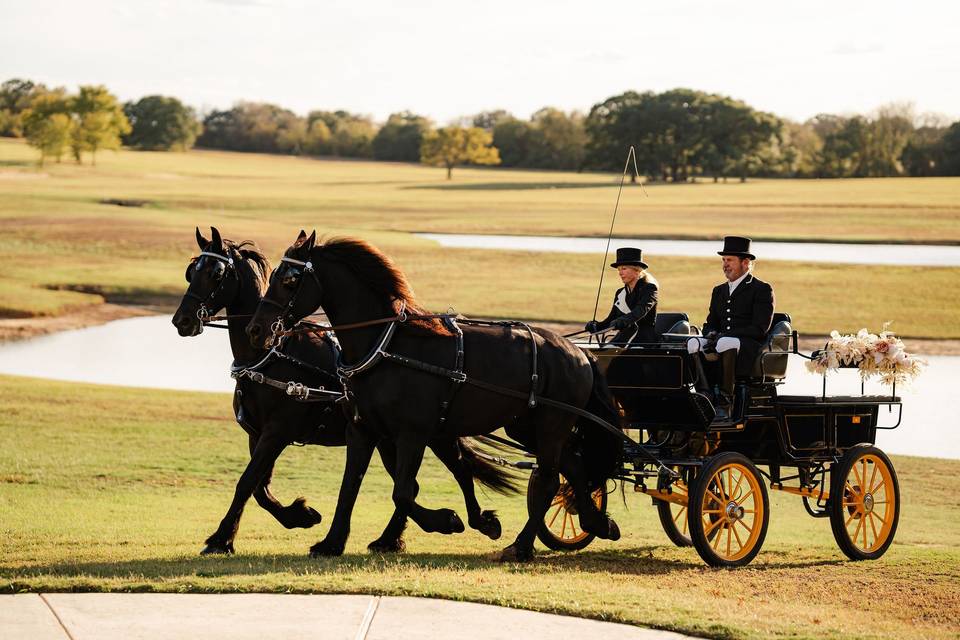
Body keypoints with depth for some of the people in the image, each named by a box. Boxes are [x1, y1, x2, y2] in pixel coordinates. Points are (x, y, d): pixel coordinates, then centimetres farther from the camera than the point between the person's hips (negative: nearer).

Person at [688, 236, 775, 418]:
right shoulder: (719, 291, 25)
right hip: (719, 342, 5)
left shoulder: (762, 290, 3)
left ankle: (725, 403, -37)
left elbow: (760, 328, -8)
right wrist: (710, 334, -3)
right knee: (693, 344, -27)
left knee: (726, 344, -40)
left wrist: (723, 336, -16)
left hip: (749, 347, -5)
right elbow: (711, 322, 24)